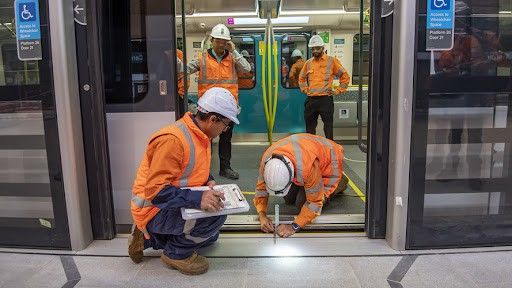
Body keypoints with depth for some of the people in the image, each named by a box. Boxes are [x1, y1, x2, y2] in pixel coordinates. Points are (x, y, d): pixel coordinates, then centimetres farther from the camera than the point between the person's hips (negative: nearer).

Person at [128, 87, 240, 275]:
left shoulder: (201, 135, 1)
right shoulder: (173, 140, -29)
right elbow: (155, 191, -32)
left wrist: (209, 181, -3)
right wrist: (198, 199, -40)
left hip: (174, 205, 10)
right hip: (153, 209, -10)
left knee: (210, 237, 25)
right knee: (215, 215, -28)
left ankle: (147, 238, 22)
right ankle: (177, 253, -4)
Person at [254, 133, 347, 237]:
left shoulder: (307, 166, -46)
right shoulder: (266, 160, -31)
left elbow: (314, 202, -33)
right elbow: (261, 188, -15)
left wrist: (294, 227, -34)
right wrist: (262, 216, -29)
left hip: (327, 162, -5)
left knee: (302, 203, -11)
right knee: (289, 199, 4)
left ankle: (339, 182, 8)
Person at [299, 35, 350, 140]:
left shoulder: (332, 61, 1)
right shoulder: (308, 63, 12)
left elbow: (345, 76, 3)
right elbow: (301, 78, 28)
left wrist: (338, 91, -1)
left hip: (326, 99, -4)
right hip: (310, 100, 4)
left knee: (328, 127, -1)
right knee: (310, 127, 11)